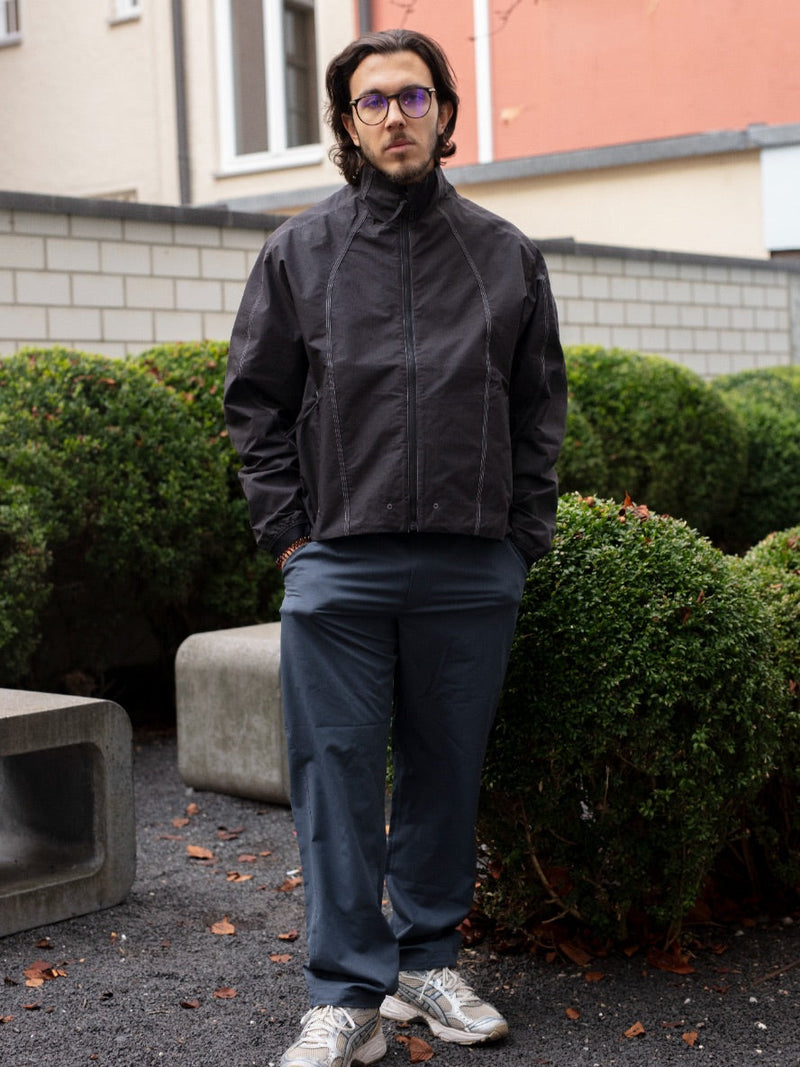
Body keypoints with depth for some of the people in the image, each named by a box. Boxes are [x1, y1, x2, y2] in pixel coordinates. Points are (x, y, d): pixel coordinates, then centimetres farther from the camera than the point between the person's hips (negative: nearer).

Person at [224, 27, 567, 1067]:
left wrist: (522, 541, 4)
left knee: (447, 772, 10)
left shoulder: (506, 254, 10)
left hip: (472, 571, 1)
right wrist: (290, 533, -1)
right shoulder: (300, 250, 7)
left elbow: (540, 408, 12)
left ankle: (428, 960, 26)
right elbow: (256, 401, 8)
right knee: (337, 774, -1)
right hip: (337, 567, -1)